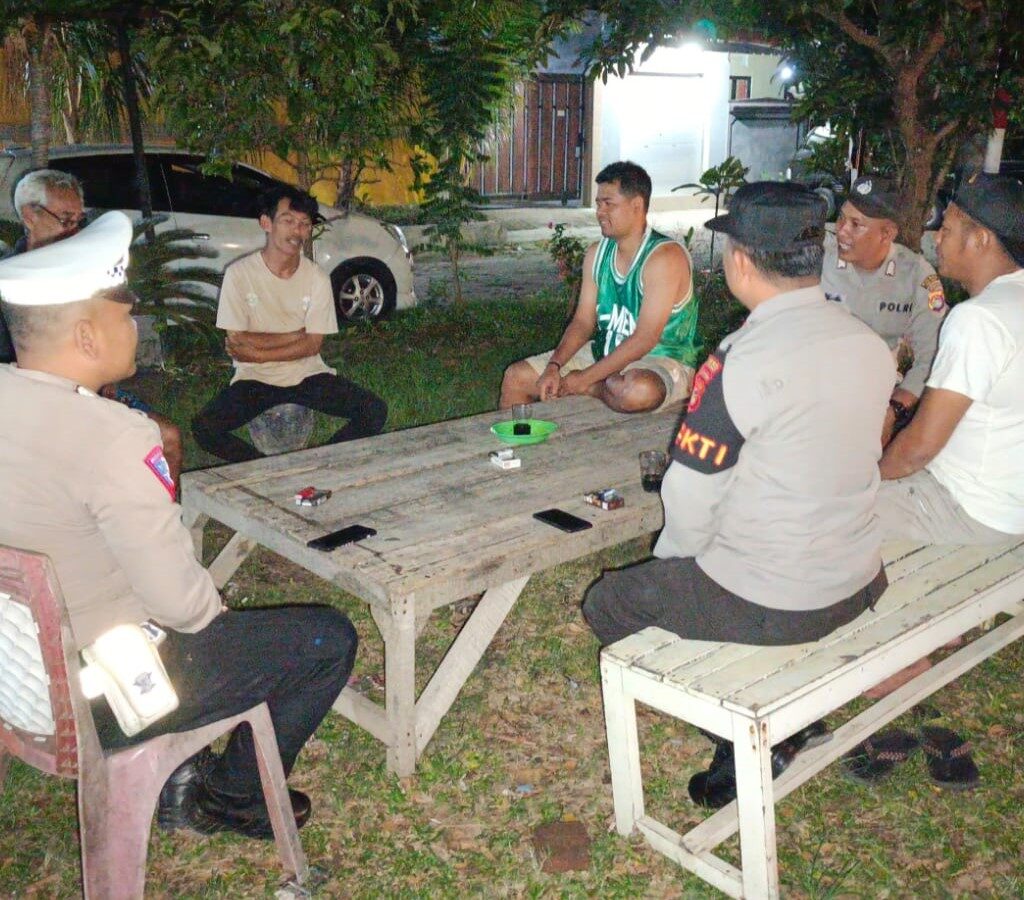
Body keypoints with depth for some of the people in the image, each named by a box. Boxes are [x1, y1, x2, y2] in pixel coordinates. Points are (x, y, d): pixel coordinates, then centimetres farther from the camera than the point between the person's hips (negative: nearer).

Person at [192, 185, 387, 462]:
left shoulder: (317, 277, -4)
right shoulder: (239, 273, -10)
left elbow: (312, 345, -6)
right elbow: (238, 344, -13)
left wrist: (257, 353, -14)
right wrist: (297, 335, -12)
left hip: (307, 374, 2)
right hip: (256, 379, -2)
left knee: (375, 412, -18)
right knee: (204, 428, -28)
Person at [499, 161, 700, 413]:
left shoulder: (665, 257, -20)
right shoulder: (597, 253, 5)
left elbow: (645, 340, -25)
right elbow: (583, 322, 5)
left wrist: (585, 378, -24)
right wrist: (554, 366, -12)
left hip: (663, 360, -7)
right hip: (607, 354, 7)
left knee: (639, 391, -43)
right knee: (516, 376, -1)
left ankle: (587, 389, -13)